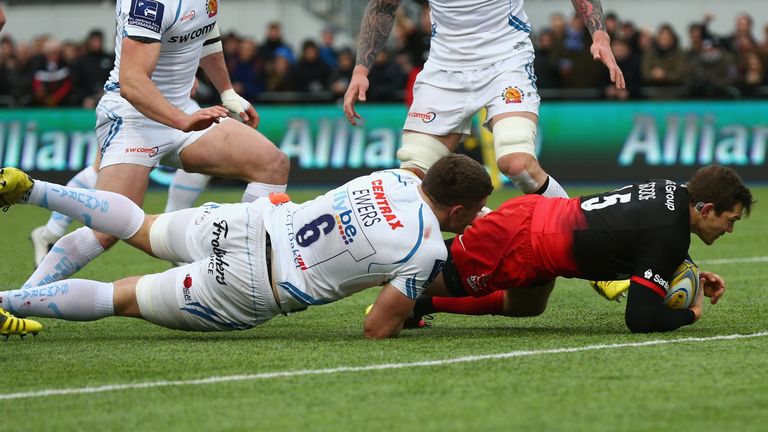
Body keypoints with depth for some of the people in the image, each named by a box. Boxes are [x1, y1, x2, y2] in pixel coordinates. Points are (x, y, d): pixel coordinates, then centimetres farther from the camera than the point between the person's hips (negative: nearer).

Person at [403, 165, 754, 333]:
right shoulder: (670, 235, -24)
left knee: (527, 307, 36)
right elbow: (641, 318, -27)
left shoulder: (669, 191, 1)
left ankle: (417, 304, 36)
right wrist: (690, 314, -9)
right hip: (512, 248, -10)